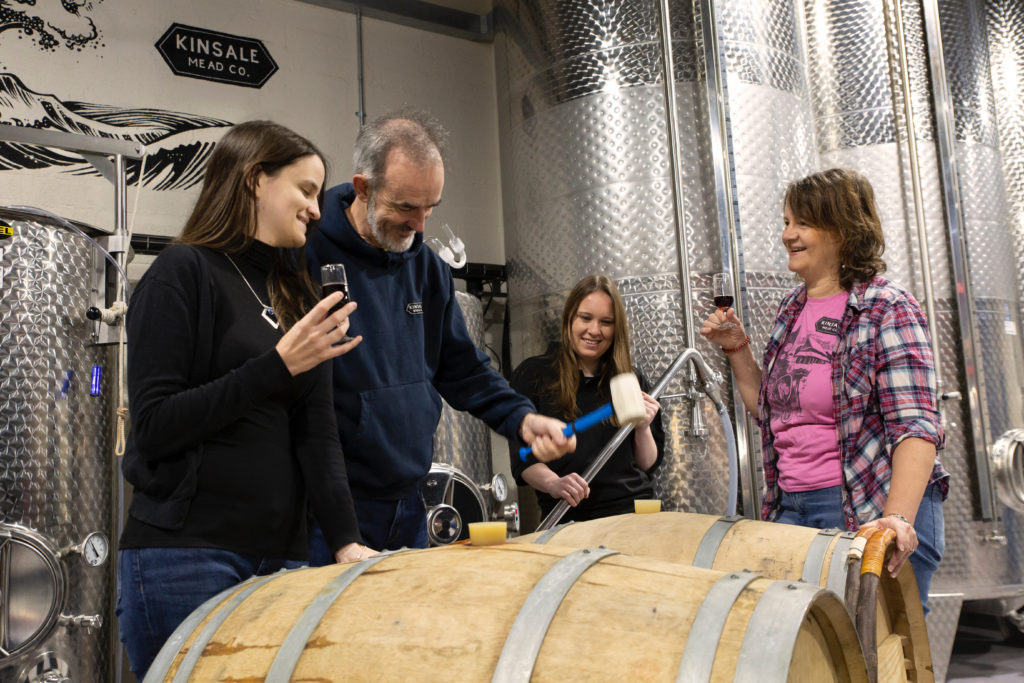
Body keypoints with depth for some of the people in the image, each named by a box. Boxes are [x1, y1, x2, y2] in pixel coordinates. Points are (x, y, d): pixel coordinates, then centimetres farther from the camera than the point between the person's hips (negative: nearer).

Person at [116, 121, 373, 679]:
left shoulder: (294, 291, 14)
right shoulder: (183, 272, -5)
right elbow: (153, 426, -13)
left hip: (279, 556, 6)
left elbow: (317, 432, 5)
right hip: (184, 556, -6)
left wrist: (346, 541, -6)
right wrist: (279, 365, -18)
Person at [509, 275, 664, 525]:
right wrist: (553, 483, -19)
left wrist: (643, 428, -1)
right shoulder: (532, 375, 8)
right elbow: (523, 457, 1)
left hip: (633, 509, 3)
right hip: (567, 519, -3)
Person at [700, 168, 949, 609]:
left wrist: (899, 517, -31)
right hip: (792, 508, 6)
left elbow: (916, 424, -18)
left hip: (873, 511, -6)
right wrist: (737, 350, 6)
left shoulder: (886, 310, -9)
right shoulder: (791, 309, 11)